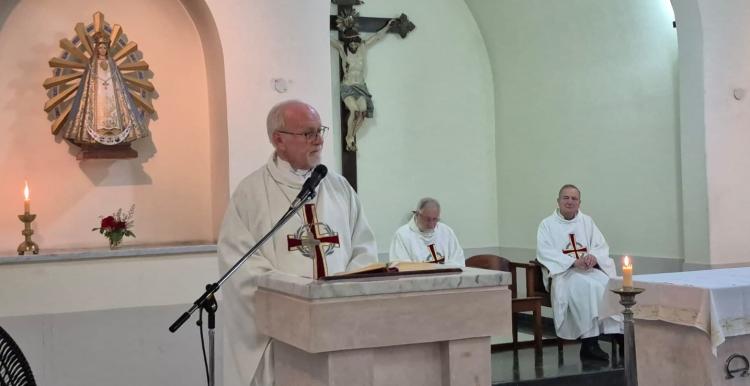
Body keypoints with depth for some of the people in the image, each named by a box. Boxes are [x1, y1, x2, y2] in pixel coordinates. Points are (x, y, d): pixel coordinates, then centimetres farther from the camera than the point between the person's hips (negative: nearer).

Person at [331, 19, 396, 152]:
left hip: (360, 86, 4)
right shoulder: (342, 49, -2)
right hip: (347, 87, -4)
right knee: (355, 111, -24)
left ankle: (352, 136, 4)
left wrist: (388, 26, 23)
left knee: (364, 111, -16)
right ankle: (349, 138, -4)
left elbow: (377, 36, 16)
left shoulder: (363, 47, 7)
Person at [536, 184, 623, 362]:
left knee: (609, 283, -28)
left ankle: (619, 333, -29)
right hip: (562, 273, -4)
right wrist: (574, 262, -20)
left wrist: (594, 257, -14)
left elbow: (602, 247, 10)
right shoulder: (547, 224, 7)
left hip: (589, 270, 4)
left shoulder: (587, 221, 19)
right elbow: (545, 253, -7)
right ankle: (589, 342, -34)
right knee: (587, 286, -34)